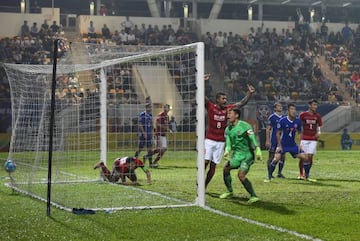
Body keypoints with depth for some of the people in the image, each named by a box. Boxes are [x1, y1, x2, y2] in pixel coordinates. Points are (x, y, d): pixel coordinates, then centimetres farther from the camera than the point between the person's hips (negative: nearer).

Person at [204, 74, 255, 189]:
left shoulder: (228, 109, 6)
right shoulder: (210, 107, -3)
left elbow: (241, 103, 5)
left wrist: (249, 93, -6)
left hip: (221, 142, 3)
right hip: (209, 140, -3)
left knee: (213, 166, 5)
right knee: (205, 162, -12)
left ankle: (204, 187, 15)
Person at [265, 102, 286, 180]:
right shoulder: (272, 117, -6)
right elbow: (268, 129, -7)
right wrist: (267, 141, -13)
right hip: (273, 140, -5)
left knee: (282, 157, 2)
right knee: (271, 157, 0)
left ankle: (279, 173, 13)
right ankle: (269, 173, 8)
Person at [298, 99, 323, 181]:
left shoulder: (318, 116, 5)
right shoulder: (303, 115, -3)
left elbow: (319, 126, 16)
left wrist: (318, 132, -3)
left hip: (313, 139, 2)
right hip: (304, 139, -2)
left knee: (310, 157, -3)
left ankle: (307, 175, 8)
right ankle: (301, 174, 14)